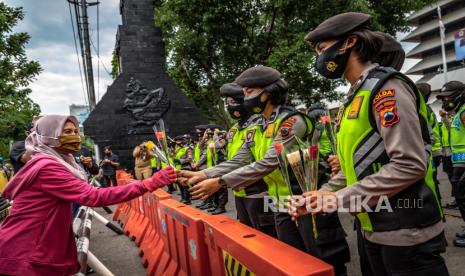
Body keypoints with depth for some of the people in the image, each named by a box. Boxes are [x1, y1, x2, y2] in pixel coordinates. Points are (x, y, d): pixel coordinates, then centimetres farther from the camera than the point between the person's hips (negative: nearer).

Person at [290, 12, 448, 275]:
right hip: (373, 230, 8)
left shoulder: (385, 87, -14)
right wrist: (322, 196, 3)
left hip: (406, 234, -8)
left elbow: (410, 165, -23)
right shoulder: (355, 97, 12)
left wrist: (340, 198, -20)